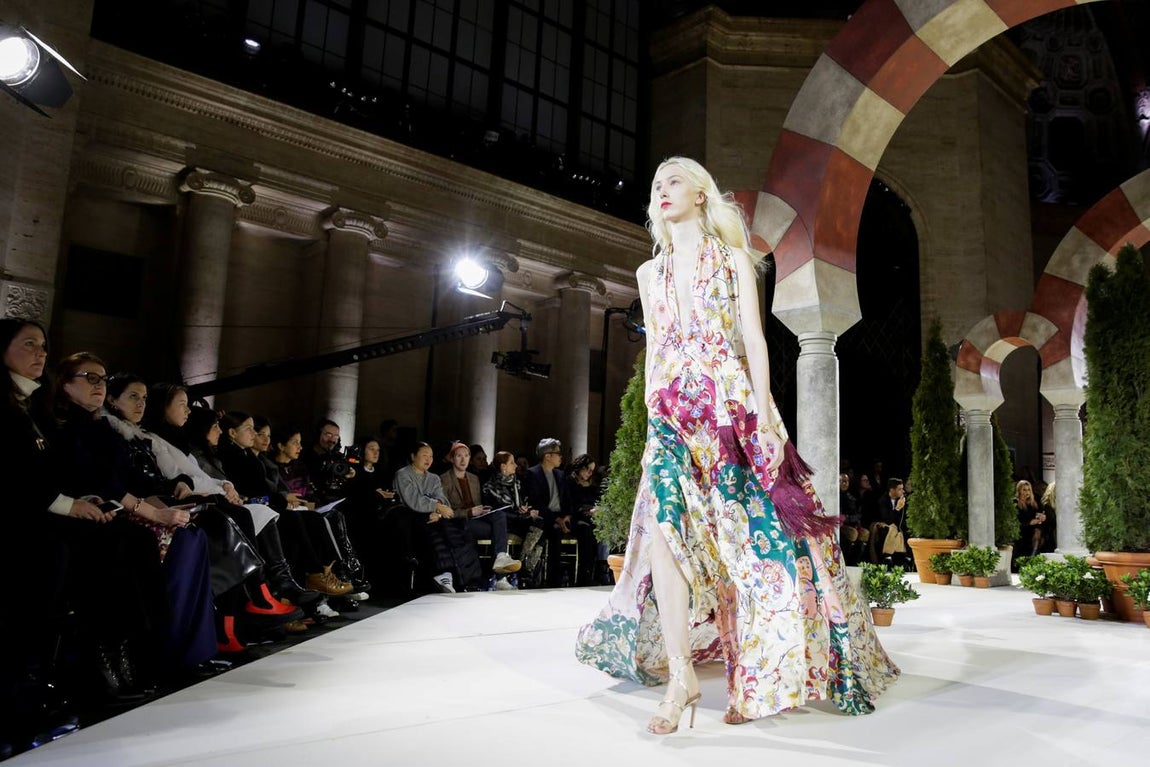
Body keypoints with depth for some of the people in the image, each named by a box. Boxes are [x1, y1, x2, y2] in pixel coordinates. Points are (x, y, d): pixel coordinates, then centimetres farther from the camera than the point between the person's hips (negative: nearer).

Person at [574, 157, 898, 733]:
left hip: (731, 407, -2)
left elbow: (754, 339, -1)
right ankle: (680, 675, -12)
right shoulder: (650, 272, 18)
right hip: (672, 411, 3)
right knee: (664, 523, -16)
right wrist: (651, 413, 9)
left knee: (749, 533, -3)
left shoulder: (733, 259, 8)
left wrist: (762, 416, -11)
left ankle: (756, 678, 11)